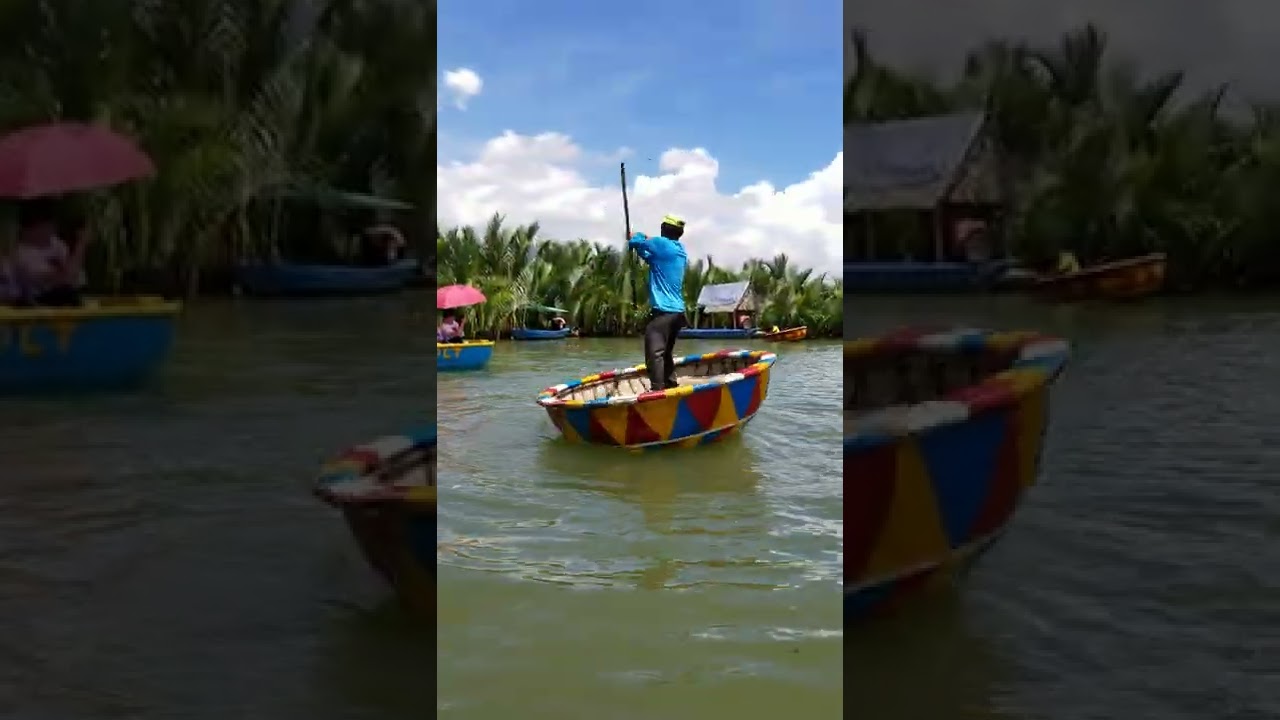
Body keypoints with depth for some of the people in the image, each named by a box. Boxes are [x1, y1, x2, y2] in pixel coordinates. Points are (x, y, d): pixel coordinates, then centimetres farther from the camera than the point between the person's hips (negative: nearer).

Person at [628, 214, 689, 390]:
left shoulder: (660, 243, -7)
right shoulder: (681, 251, 17)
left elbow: (633, 242, 5)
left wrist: (638, 236, 25)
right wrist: (645, 244, 26)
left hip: (663, 311, -9)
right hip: (677, 311, 9)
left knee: (655, 353, -13)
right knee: (666, 353, 18)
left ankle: (657, 391, -18)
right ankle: (671, 387, 22)